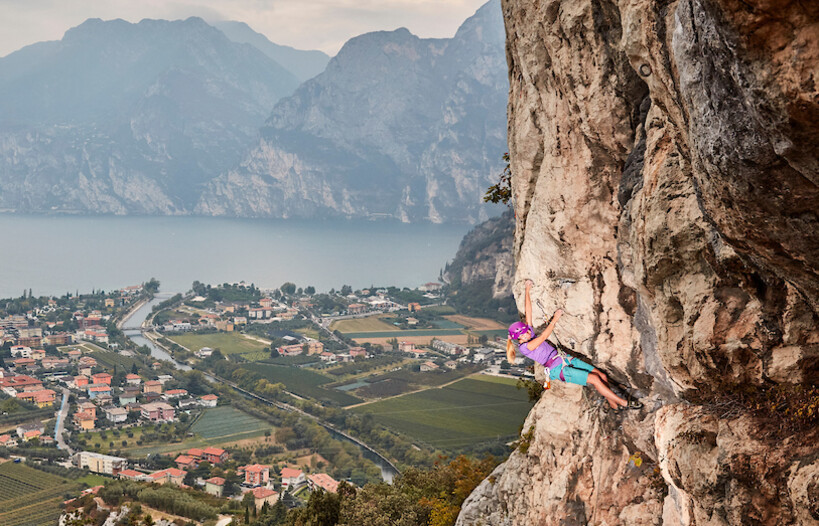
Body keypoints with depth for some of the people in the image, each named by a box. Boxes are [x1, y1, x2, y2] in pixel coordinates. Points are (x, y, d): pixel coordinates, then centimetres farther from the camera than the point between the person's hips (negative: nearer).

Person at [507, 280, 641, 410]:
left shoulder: (528, 335, 12)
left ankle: (613, 405, 8)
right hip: (559, 370, -9)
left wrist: (528, 290, 17)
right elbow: (543, 337, -18)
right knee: (594, 379, -18)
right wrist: (555, 319, -13)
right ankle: (623, 403, -11)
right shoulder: (525, 346, -10)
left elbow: (528, 312, 15)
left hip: (565, 359, 9)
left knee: (602, 376, -3)